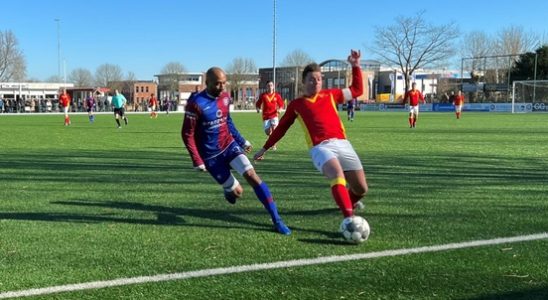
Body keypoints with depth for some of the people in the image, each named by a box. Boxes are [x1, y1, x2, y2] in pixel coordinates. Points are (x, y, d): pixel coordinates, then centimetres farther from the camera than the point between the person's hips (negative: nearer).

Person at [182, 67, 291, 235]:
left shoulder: (225, 97, 0)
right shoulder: (196, 103, -18)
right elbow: (187, 134, -13)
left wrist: (242, 141, 17)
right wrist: (198, 161, -16)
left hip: (229, 145, 4)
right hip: (211, 156, -4)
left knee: (251, 175, -17)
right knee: (237, 192, -1)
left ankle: (276, 219, -15)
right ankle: (228, 191, 41)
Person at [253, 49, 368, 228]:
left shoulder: (330, 95, 19)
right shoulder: (296, 105, 14)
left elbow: (357, 90, 26)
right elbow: (281, 128, 24)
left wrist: (355, 66, 17)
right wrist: (264, 149, 27)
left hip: (342, 144, 4)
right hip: (320, 147, -3)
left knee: (361, 188, 0)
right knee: (337, 174, -36)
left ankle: (348, 202, 36)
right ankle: (349, 219, -43)